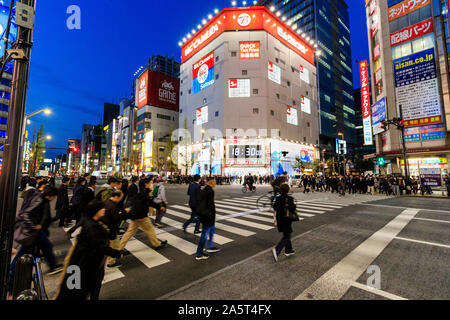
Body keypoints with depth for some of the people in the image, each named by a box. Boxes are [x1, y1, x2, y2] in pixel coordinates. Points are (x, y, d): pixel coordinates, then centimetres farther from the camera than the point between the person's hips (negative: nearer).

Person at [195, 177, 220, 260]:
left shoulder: (204, 189, 9)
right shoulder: (210, 191, -18)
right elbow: (211, 204, -21)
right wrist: (214, 215, -9)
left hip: (201, 212, 10)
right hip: (207, 214, -10)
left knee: (212, 228, 24)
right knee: (205, 234, 3)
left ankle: (210, 247, 35)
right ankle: (199, 255, 14)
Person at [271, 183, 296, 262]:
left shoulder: (277, 198, -2)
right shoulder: (290, 199, -15)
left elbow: (275, 210, 2)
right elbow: (293, 210, -12)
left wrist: (275, 218, 13)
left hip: (279, 220, 5)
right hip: (287, 221, -5)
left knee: (286, 235, 22)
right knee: (286, 237, 3)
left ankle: (288, 251, 34)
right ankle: (277, 250, -14)